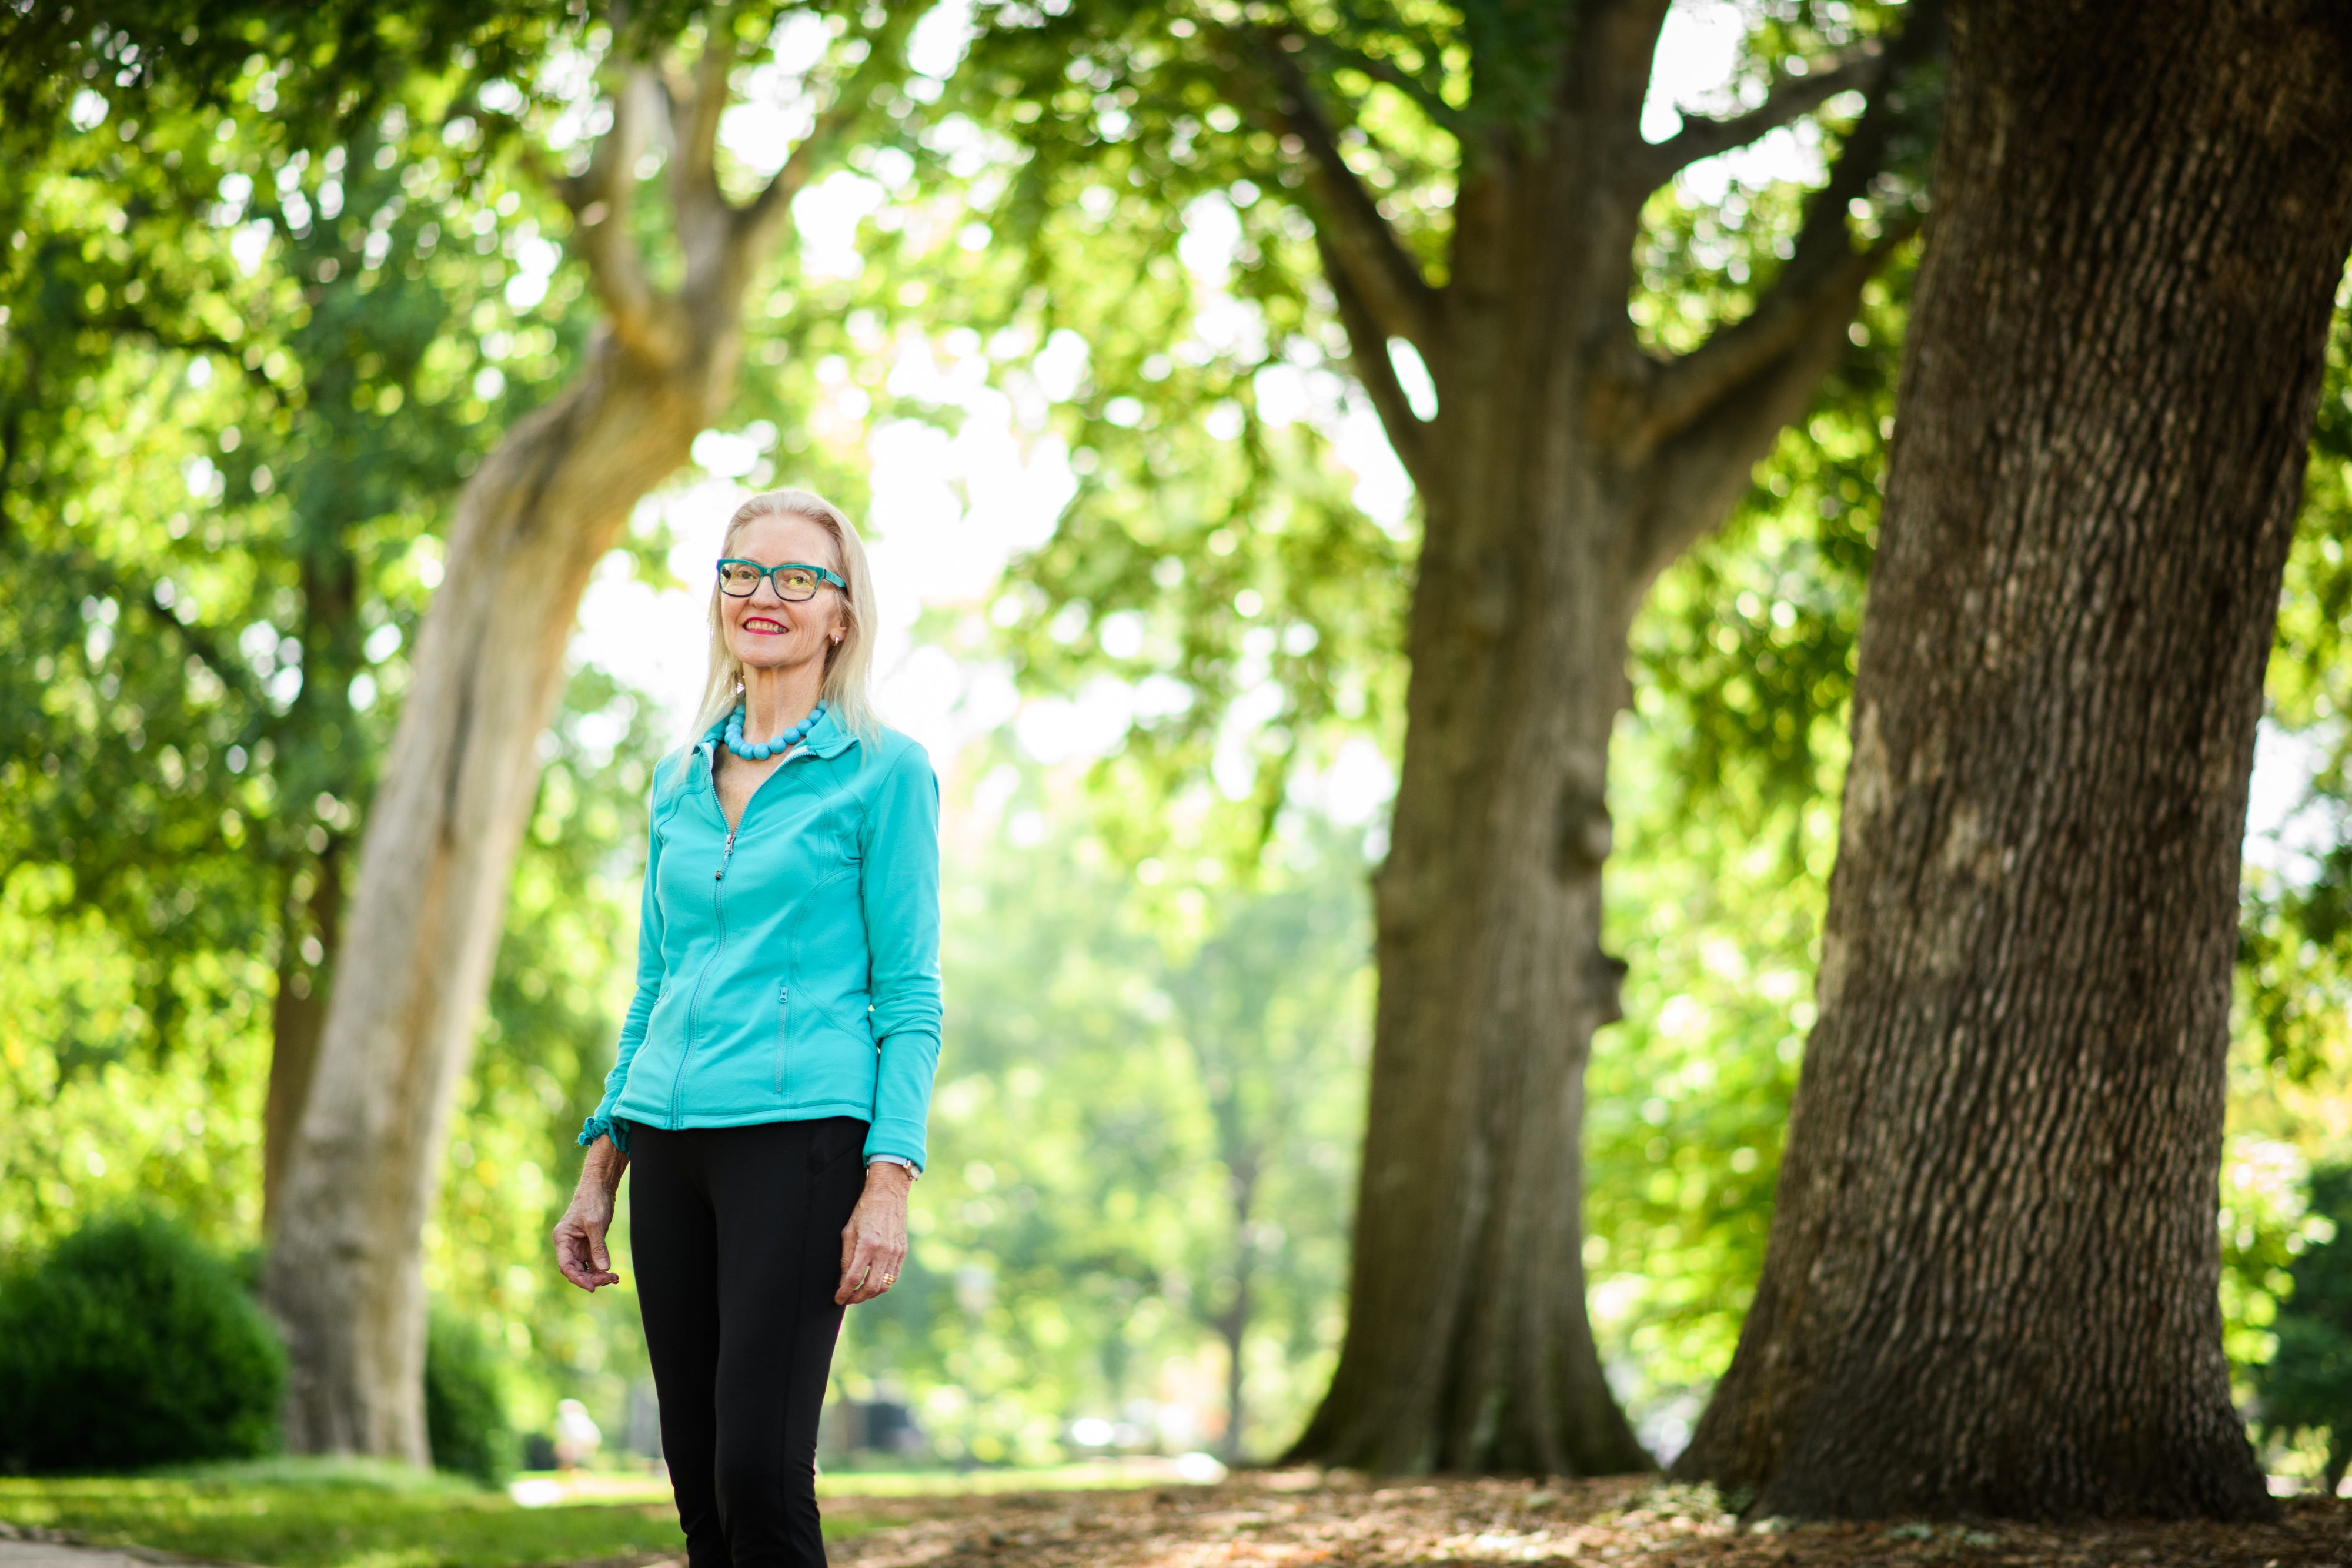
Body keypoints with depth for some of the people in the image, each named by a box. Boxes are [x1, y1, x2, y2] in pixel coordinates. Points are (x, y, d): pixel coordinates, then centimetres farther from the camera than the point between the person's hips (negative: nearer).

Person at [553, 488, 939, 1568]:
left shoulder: (882, 771, 0)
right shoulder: (681, 780, 17)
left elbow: (909, 998, -4)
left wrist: (889, 1184, -13)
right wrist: (599, 1170, 15)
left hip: (798, 1134, -6)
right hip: (671, 1141, 6)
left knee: (759, 1474, -14)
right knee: (696, 1477, 5)